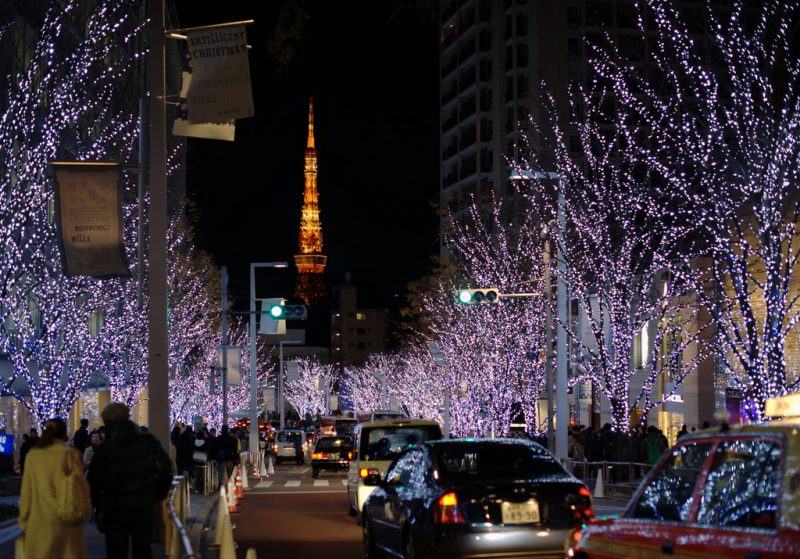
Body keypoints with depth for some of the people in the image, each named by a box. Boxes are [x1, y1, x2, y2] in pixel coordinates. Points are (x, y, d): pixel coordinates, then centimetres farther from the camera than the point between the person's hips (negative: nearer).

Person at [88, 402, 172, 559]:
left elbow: (94, 483, -7)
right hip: (144, 510, 2)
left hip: (115, 512, -2)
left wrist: (99, 505, 8)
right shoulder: (148, 442, -4)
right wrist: (157, 497, 6)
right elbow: (165, 471, -5)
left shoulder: (103, 450, -9)